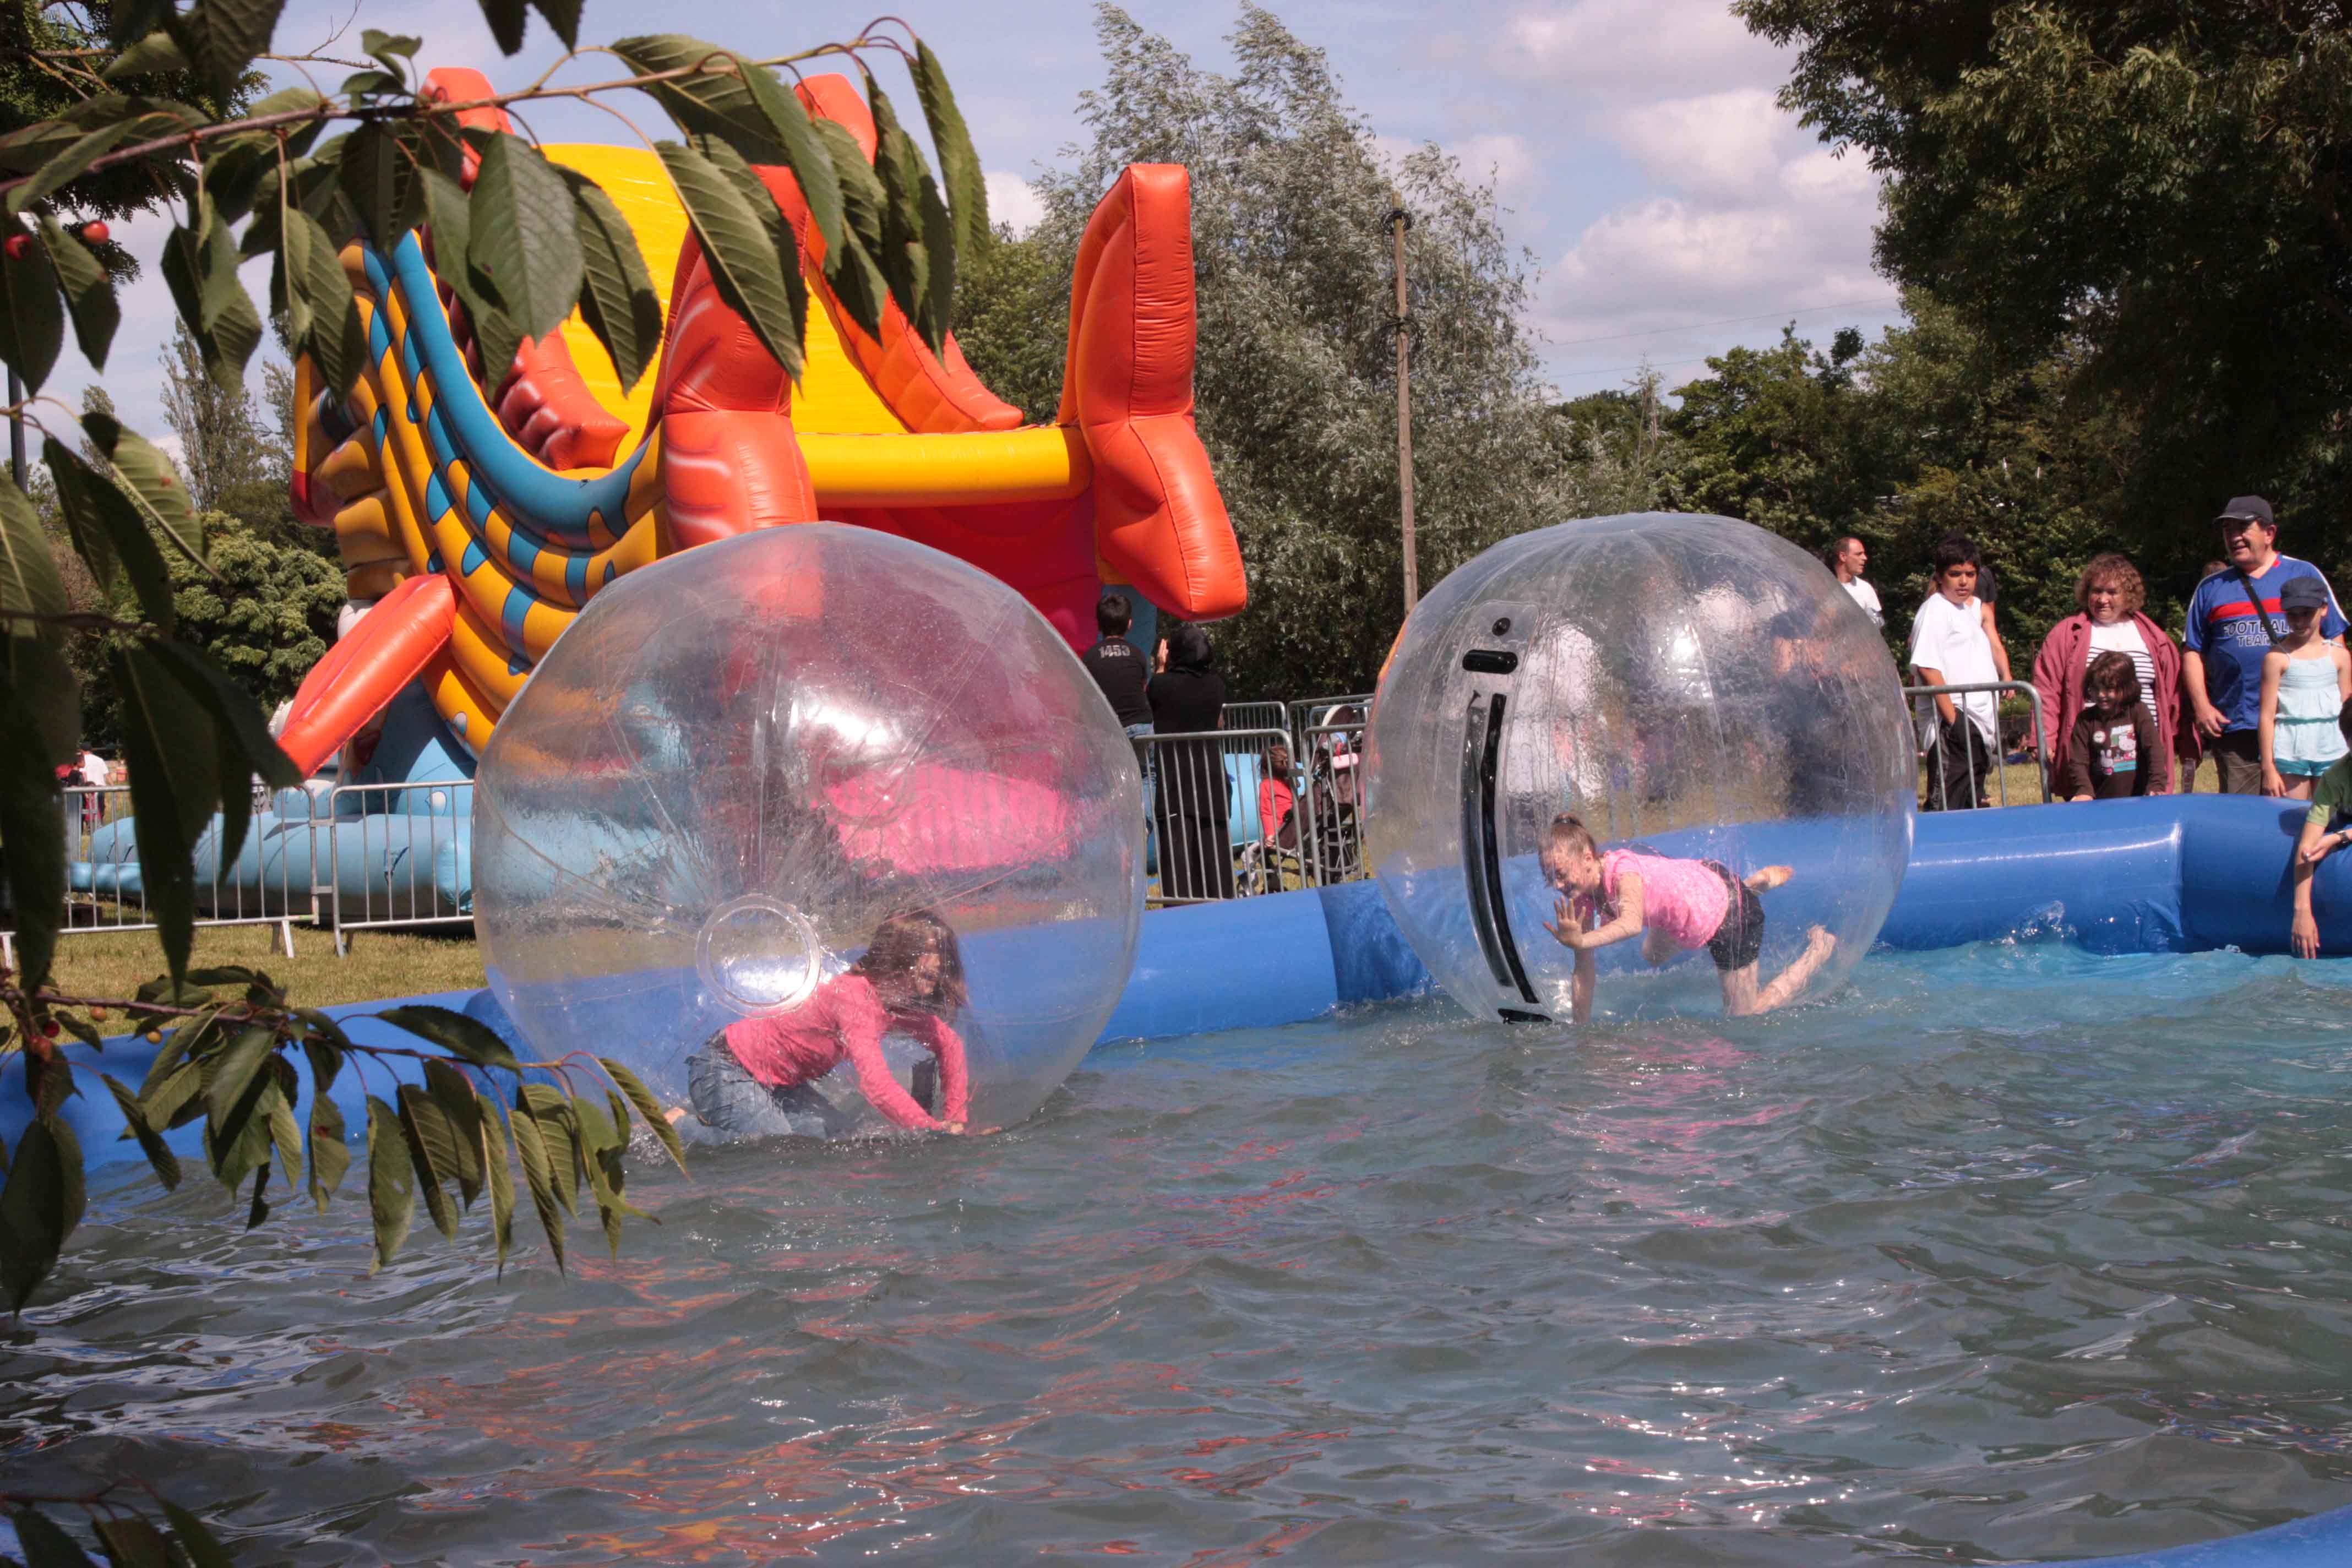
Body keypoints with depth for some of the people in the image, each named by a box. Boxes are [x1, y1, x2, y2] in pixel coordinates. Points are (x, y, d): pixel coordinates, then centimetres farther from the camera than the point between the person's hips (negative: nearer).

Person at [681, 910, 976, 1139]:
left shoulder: (900, 1001, -2)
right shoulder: (854, 996, -31)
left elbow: (948, 1043, 12)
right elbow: (878, 1088, -39)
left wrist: (955, 1120, 1)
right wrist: (937, 1132, -36)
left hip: (776, 1079, 10)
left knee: (841, 1138, 0)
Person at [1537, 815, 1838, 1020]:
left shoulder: (1622, 870, -38)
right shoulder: (1582, 898, -14)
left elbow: (1632, 923, -60)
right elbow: (1584, 970, -8)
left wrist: (1580, 941, -73)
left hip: (1730, 914, -8)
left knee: (1745, 1016, 6)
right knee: (1652, 956, 38)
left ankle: (1819, 950, 27)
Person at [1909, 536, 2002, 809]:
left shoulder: (1973, 608, 18)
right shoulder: (1935, 610, -8)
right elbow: (1927, 667, -16)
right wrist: (1952, 719, -19)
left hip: (1979, 725, 9)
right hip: (1954, 725, -9)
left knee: (1971, 807, 12)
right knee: (1946, 807, -14)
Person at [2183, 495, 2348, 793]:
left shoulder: (2304, 575, 9)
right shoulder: (2211, 588, 14)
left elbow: (2334, 642, 7)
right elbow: (2193, 652, 13)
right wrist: (2202, 707, 0)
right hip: (2233, 727, 2)